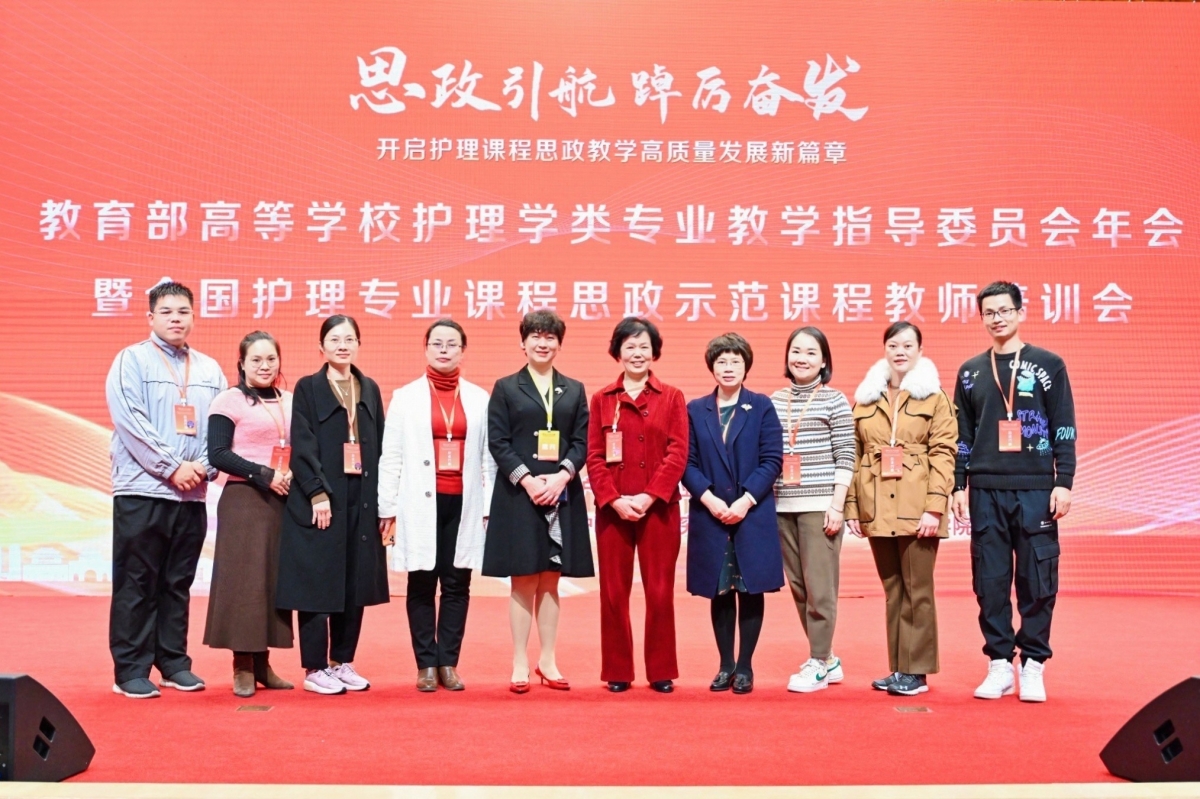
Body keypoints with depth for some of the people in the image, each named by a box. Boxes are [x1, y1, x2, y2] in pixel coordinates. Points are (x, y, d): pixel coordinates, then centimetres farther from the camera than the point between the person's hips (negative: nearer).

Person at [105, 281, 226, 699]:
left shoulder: (209, 369, 12)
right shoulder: (132, 360, -1)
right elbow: (131, 422, -11)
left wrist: (205, 466, -7)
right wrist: (172, 467, -14)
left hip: (193, 494, 4)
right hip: (142, 491, -4)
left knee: (177, 584, 11)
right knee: (136, 585, 0)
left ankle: (174, 664, 19)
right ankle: (130, 671, 6)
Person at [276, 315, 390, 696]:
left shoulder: (370, 390, 13)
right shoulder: (308, 388, 1)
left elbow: (379, 447, 11)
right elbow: (302, 446, -7)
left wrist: (382, 502, 4)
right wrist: (318, 494, -16)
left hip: (361, 500, 4)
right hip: (319, 500, -4)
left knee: (356, 584, 7)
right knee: (317, 583, -1)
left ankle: (343, 662, 18)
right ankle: (315, 668, 7)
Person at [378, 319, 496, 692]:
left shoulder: (479, 399, 7)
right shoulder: (405, 397, 5)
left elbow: (488, 457, 6)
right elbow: (390, 457, 3)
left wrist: (488, 508, 1)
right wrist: (388, 510, -1)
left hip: (464, 504, 1)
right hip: (420, 504, -1)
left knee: (457, 585, 4)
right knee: (421, 585, 3)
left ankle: (448, 663, 13)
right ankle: (427, 664, 11)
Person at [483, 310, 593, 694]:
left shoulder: (574, 390, 12)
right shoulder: (506, 388, 5)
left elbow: (581, 441, 5)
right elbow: (498, 442, -3)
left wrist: (561, 476, -12)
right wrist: (527, 480, -15)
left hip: (562, 495, 3)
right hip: (519, 494, -2)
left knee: (550, 581, 8)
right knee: (523, 581, 1)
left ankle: (547, 661, 15)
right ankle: (520, 664, 7)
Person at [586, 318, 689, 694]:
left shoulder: (672, 398, 5)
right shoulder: (602, 399, 8)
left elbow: (678, 452, -3)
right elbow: (594, 456, 3)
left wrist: (650, 496, -13)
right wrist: (614, 499, -10)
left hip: (659, 507, -1)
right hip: (613, 509, 1)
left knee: (660, 591, 2)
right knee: (614, 591, 5)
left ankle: (662, 672, 13)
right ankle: (617, 671, 15)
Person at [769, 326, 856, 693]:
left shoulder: (834, 400, -1)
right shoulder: (774, 401, 11)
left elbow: (845, 456, -4)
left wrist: (837, 504, -10)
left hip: (820, 505, -5)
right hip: (782, 506, 5)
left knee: (819, 586, -4)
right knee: (798, 586, 8)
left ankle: (818, 663, 7)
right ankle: (827, 659, 20)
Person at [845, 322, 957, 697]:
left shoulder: (934, 397, 1)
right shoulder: (865, 399, 11)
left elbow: (944, 453, -5)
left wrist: (935, 507, -14)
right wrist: (852, 505, 3)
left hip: (917, 508, -4)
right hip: (877, 509, 4)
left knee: (917, 589, -1)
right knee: (892, 588, 10)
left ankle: (916, 671, 6)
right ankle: (898, 667, 18)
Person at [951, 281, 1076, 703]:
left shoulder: (1048, 365, 4)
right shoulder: (970, 372, 12)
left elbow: (1064, 430, 1)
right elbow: (962, 436, 12)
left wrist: (1063, 483, -6)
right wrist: (958, 487, 6)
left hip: (1035, 490, -2)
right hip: (985, 492, 2)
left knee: (1037, 580, -1)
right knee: (990, 581, 3)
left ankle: (1033, 665, 9)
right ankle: (999, 664, 12)